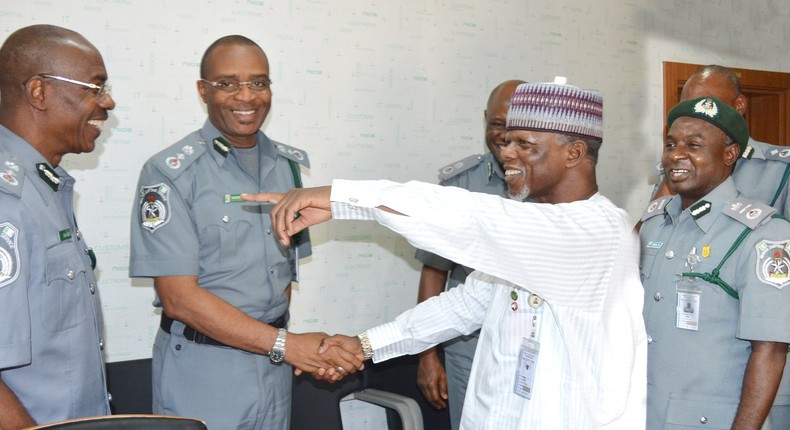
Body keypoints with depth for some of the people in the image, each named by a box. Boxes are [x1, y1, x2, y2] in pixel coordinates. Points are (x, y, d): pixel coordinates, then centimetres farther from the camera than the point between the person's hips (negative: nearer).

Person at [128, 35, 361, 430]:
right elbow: (179, 297, -17)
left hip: (274, 368, 5)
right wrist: (286, 344, -20)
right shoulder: (169, 173, -12)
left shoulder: (290, 164, 4)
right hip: (201, 370, -5)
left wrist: (295, 348, 4)